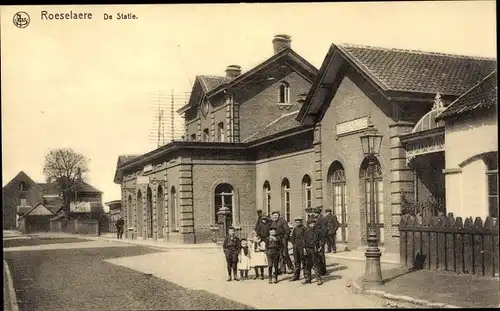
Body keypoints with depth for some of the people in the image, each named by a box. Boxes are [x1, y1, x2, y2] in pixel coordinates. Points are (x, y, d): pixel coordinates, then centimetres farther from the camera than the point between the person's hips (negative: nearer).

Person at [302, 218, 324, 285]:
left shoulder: (317, 231, 0)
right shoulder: (306, 232, 7)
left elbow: (320, 240, 4)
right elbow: (304, 240, 10)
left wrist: (320, 247, -5)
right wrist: (304, 248, 3)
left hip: (314, 249, -3)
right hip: (308, 249, 4)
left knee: (316, 264, -5)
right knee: (307, 264, 9)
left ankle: (319, 279, 0)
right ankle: (307, 278, 19)